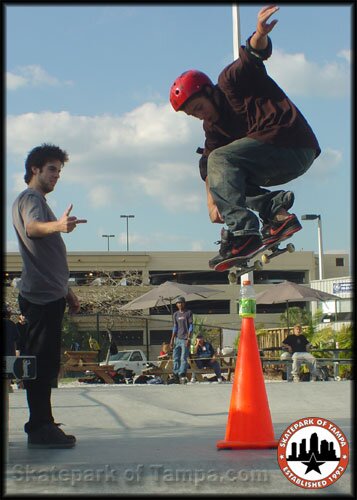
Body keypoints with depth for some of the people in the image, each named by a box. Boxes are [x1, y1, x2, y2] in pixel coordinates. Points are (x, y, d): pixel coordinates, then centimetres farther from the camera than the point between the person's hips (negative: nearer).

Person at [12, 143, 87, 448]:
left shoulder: (36, 201, 27)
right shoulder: (31, 199, -5)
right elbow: (32, 228, -30)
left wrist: (66, 291, 31)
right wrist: (58, 225, -50)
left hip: (48, 294, 10)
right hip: (41, 295, -10)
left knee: (45, 362, 11)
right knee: (42, 361, -12)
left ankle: (42, 426, 15)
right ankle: (40, 427, -13)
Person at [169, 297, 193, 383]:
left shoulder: (188, 313, 2)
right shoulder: (176, 314, 15)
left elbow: (191, 326, -3)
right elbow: (175, 328, 14)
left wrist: (189, 338, -12)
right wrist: (172, 340, 6)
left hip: (185, 339, -5)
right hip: (177, 339, 5)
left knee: (183, 358, -10)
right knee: (176, 358, 3)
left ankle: (182, 375, -12)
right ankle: (176, 375, 6)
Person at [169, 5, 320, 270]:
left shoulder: (231, 81, -3)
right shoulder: (213, 126, 18)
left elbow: (253, 57, -21)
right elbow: (207, 169, 11)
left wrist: (259, 35, -43)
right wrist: (211, 201, -3)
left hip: (292, 144, -10)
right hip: (286, 162, 10)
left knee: (221, 160, -20)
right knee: (226, 178, 16)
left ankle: (242, 230, -32)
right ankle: (275, 207, -1)